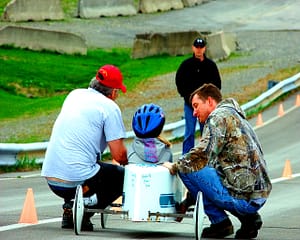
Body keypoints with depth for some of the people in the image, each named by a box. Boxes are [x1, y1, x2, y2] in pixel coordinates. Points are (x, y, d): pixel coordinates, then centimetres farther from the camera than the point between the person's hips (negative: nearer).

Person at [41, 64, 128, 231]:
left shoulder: (74, 95, 15)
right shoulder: (110, 107, -4)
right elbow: (119, 155, -7)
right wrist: (129, 160, 16)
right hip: (78, 180, -7)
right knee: (123, 175, 17)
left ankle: (71, 209, 14)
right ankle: (84, 205, -6)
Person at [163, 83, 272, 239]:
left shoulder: (219, 116, -4)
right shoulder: (236, 117, 27)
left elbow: (203, 154, -18)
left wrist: (174, 167, 0)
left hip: (241, 196, -9)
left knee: (186, 168, -4)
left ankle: (220, 222, -1)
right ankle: (249, 218, 12)